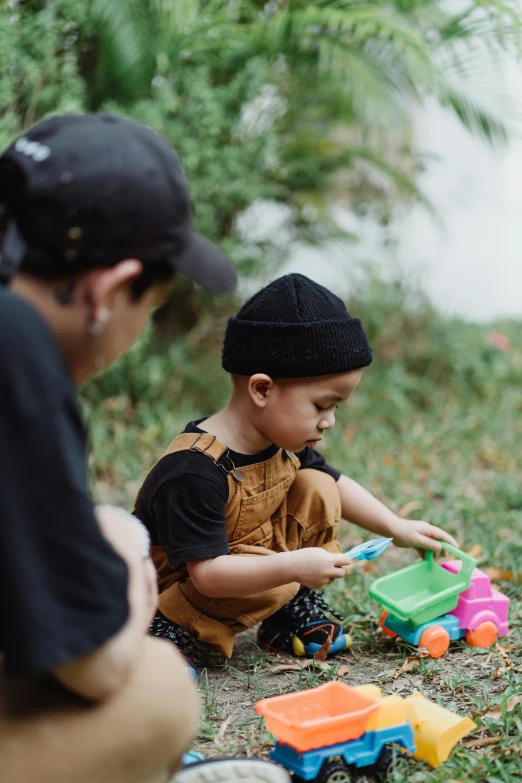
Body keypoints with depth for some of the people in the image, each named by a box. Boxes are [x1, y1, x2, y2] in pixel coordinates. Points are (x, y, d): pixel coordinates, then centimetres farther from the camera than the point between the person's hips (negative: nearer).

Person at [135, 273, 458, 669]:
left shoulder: (282, 444, -7)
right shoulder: (193, 472, -34)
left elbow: (336, 483, 11)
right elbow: (207, 574, -34)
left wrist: (397, 527, 4)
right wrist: (293, 567, -39)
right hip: (179, 588, -8)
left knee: (316, 488, -4)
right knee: (277, 586, -33)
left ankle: (293, 612, 7)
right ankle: (183, 632, -11)